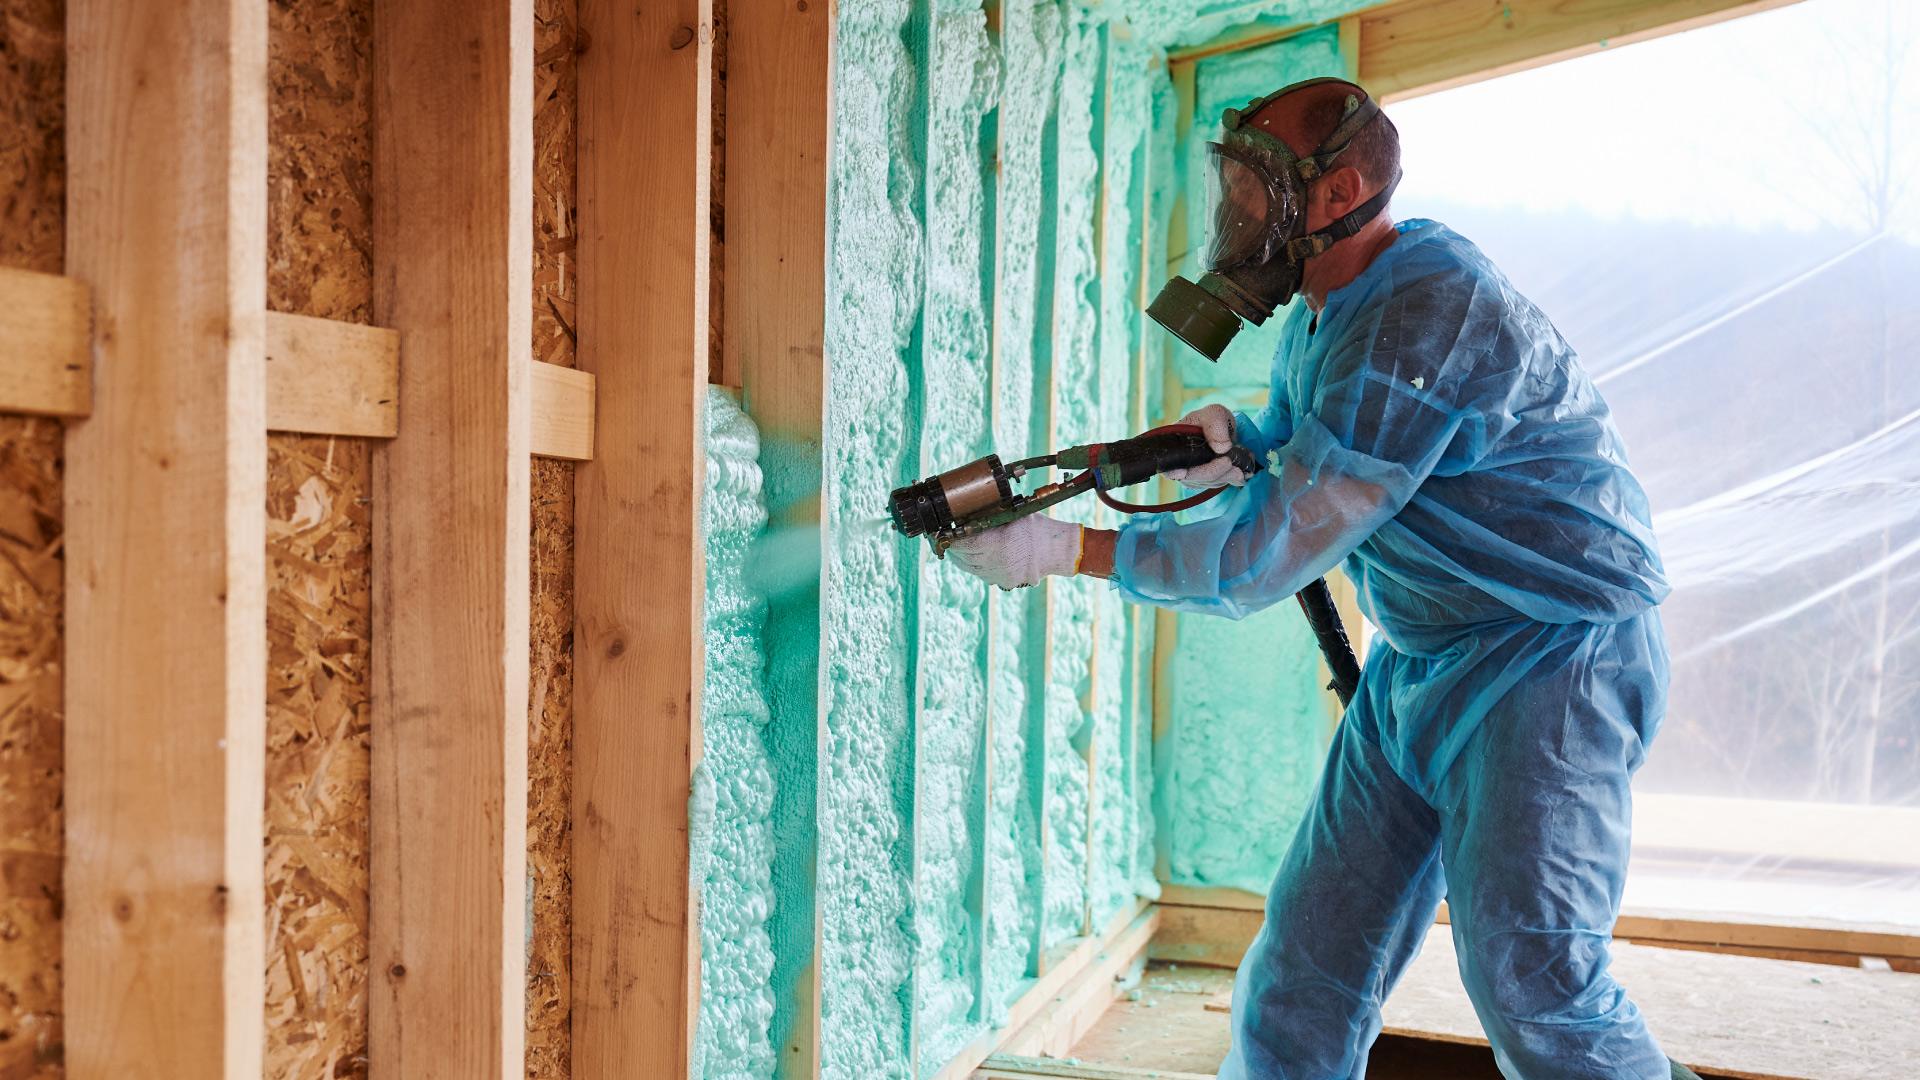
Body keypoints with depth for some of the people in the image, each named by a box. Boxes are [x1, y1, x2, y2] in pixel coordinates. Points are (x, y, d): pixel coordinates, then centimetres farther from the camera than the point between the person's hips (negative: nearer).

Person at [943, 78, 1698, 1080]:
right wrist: (1238, 436, -1)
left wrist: (1067, 548, -22)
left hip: (1548, 656, -8)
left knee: (1531, 988, -14)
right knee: (1305, 966, 4)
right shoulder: (1322, 311, 6)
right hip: (1416, 662, 9)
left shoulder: (1426, 316, -24)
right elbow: (1304, 435, 24)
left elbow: (1270, 551, -26)